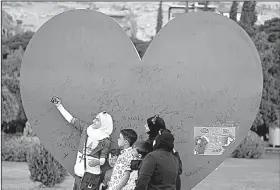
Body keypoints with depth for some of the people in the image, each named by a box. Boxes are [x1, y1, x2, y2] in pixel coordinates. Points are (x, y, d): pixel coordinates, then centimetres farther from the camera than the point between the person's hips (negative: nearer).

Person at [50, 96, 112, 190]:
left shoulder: (105, 141, -7)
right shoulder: (86, 128, 6)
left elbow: (103, 159, -6)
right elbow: (71, 119, 12)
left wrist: (97, 162, -29)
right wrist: (59, 105, 15)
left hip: (91, 173, -5)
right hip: (79, 171, 5)